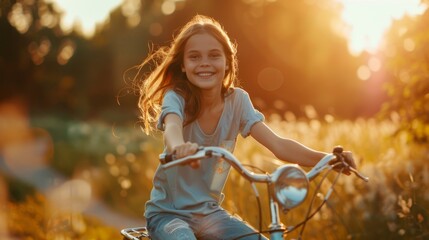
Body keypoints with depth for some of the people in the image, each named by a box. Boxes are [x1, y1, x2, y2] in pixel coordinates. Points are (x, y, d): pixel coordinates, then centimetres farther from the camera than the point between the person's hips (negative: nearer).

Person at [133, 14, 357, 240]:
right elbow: (172, 129, -38)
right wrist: (180, 148, -63)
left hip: (209, 211, 4)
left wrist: (327, 157, -34)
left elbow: (278, 146, -16)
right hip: (167, 212, -3)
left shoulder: (237, 100, -6)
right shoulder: (176, 97, -14)